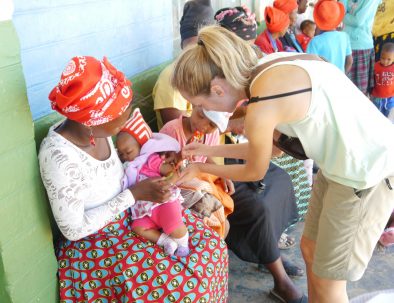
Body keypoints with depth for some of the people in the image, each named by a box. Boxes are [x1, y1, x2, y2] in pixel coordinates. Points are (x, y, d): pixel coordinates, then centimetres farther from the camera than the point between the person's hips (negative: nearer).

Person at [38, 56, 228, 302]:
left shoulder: (97, 129, -8)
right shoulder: (58, 155, -30)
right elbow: (74, 229, -24)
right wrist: (134, 194, -23)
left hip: (131, 216, 7)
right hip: (92, 243, -7)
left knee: (211, 245, -1)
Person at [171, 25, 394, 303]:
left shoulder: (261, 109, -26)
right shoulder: (267, 71, -1)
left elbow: (255, 172, -5)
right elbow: (269, 143, 11)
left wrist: (201, 168, 10)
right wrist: (208, 150, 17)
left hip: (367, 171, -8)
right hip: (346, 159, 8)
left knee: (327, 280, 9)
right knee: (310, 249, 21)